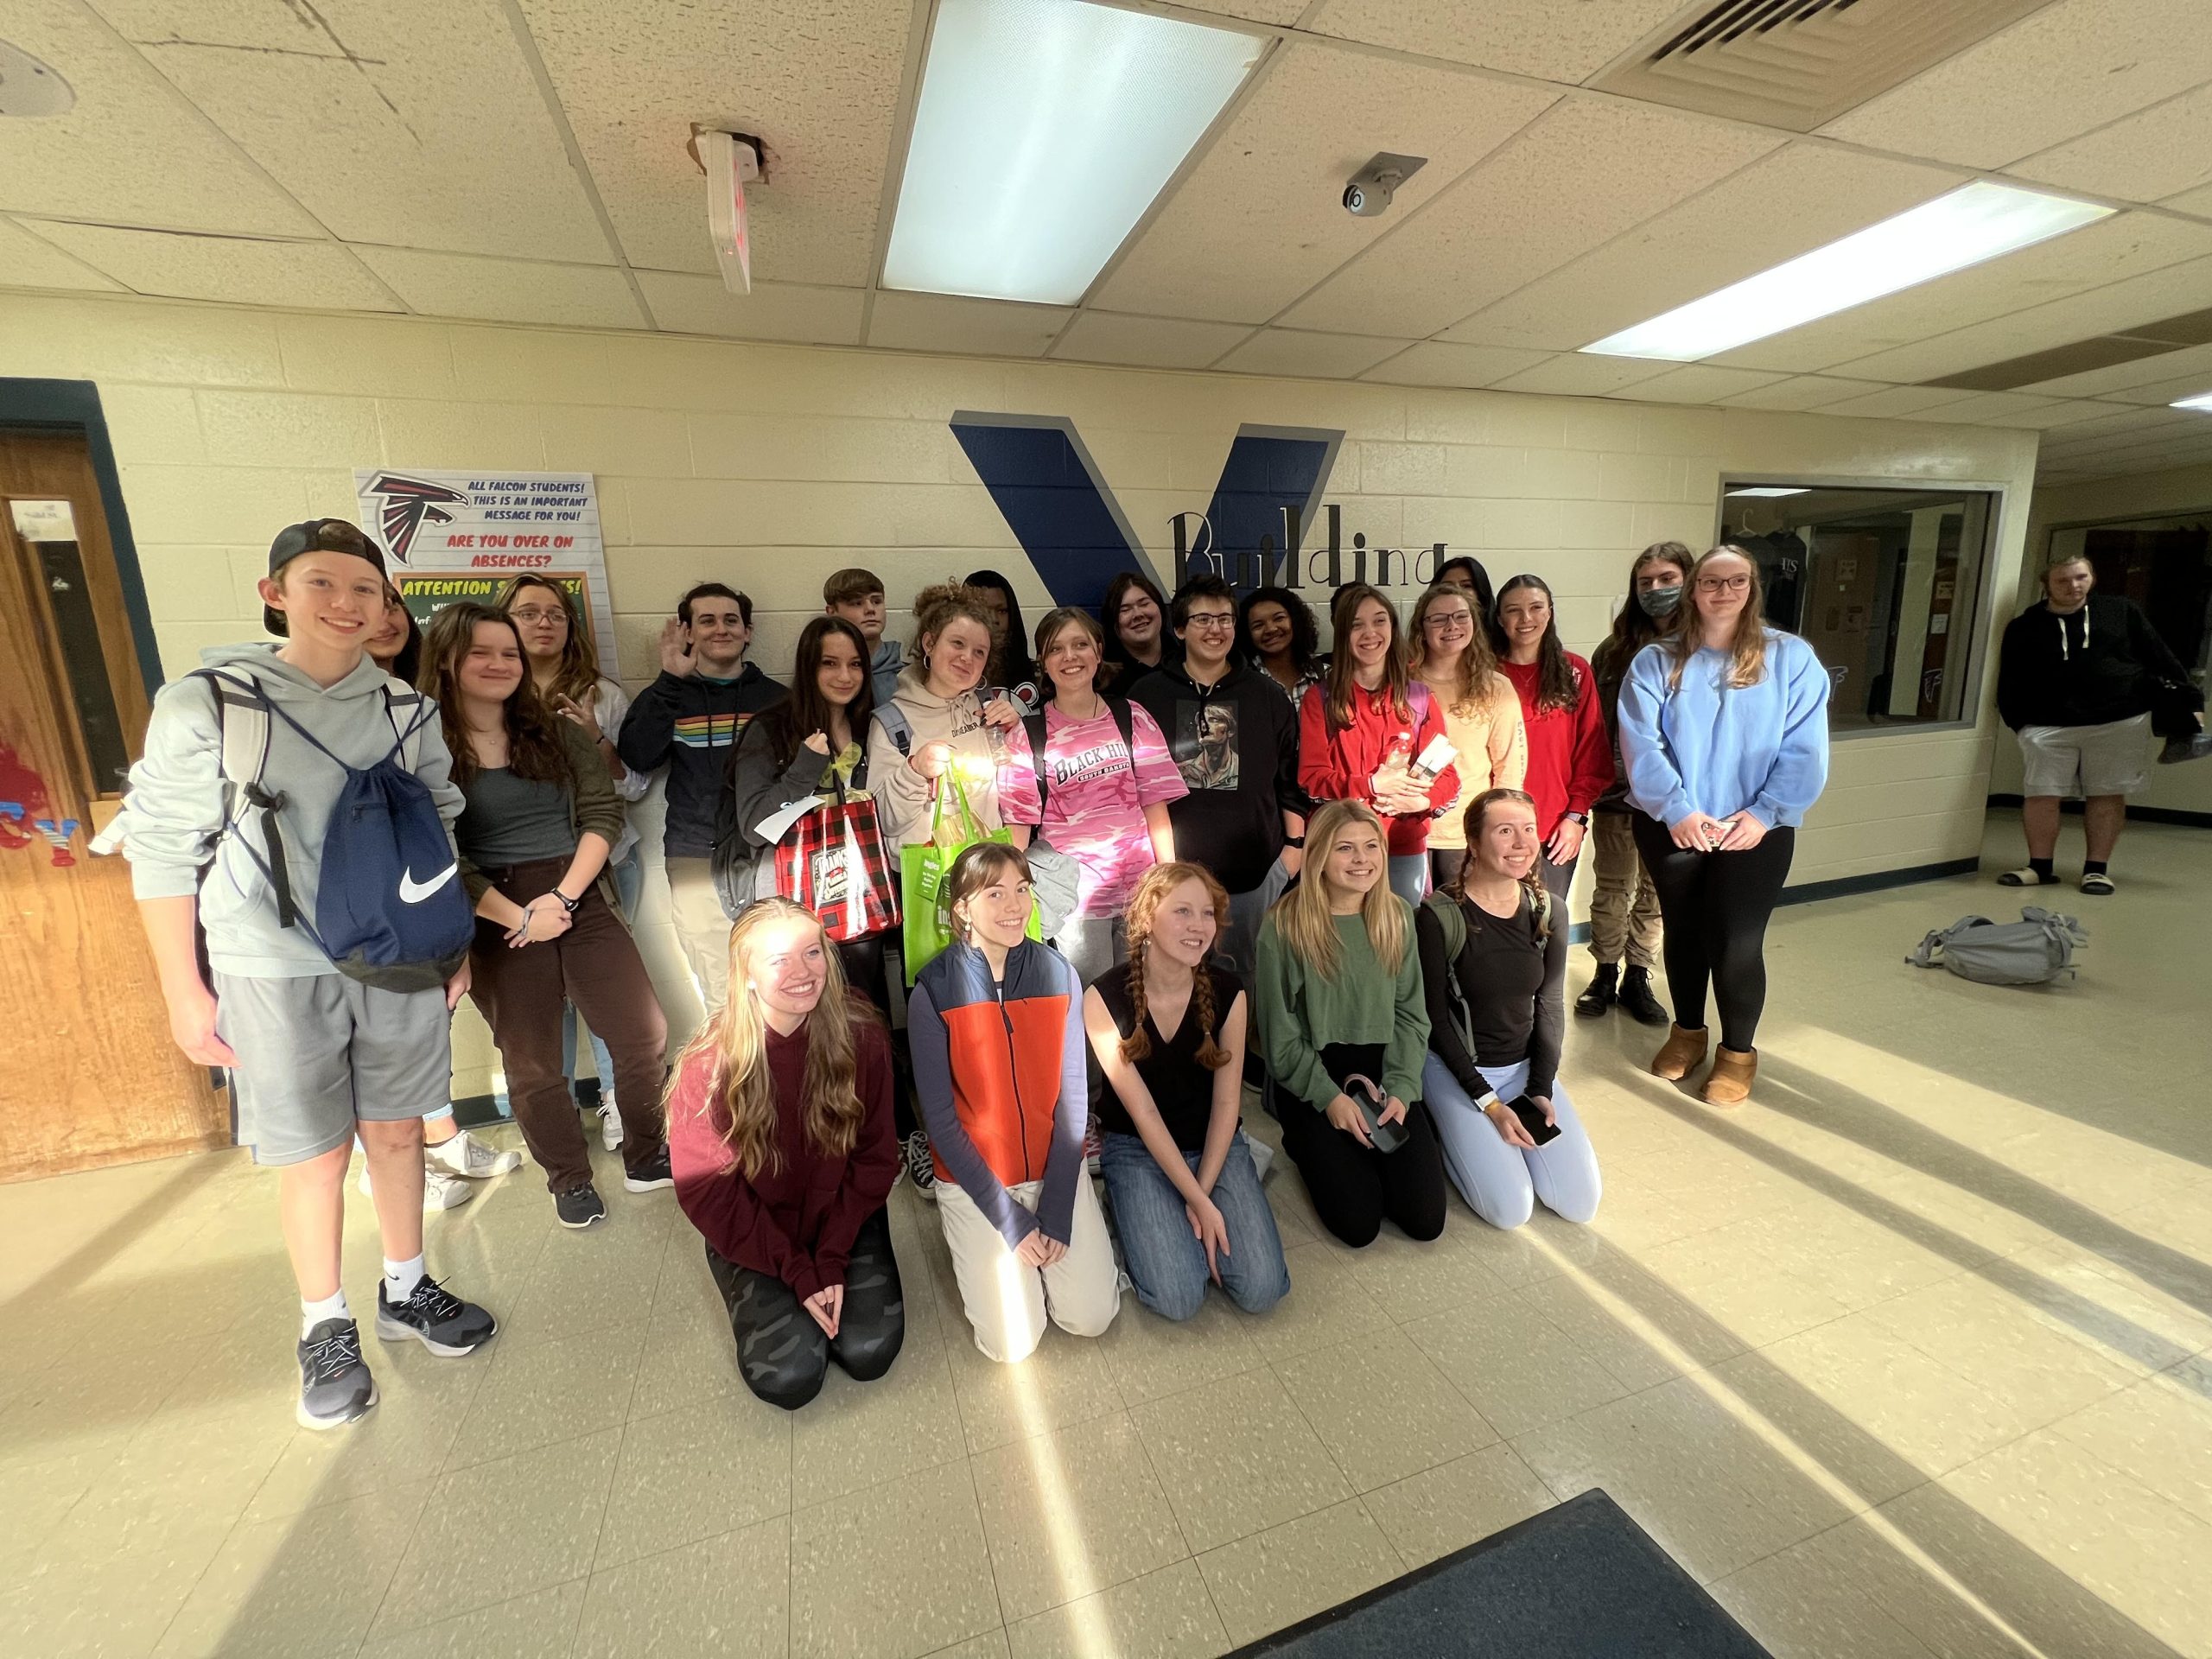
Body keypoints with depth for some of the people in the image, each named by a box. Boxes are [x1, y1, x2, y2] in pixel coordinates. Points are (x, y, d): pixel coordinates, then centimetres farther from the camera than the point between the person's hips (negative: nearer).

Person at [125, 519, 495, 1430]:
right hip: (275, 970, -2)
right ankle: (325, 1329, 28)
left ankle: (407, 1288, 33)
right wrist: (185, 991, -4)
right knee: (314, 1154, 7)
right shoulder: (204, 703, -5)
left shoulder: (407, 710, 4)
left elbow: (441, 834, 10)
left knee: (397, 1130, 13)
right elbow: (162, 852, -4)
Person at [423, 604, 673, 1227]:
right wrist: (518, 917, -14)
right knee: (532, 1061, 10)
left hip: (583, 901, 3)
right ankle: (570, 1180, 29)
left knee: (644, 1034, 2)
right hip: (498, 922, -2)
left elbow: (602, 813, -2)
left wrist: (563, 896, -13)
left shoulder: (559, 733, 6)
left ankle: (645, 1157, 23)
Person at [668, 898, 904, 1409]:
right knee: (788, 1377, -13)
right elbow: (706, 1190, -13)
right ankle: (770, 1301, 20)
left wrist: (832, 1260, -14)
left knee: (869, 1352, -11)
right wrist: (797, 1271, -14)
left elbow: (874, 1159, -9)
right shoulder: (710, 1060, -22)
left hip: (843, 1216, 1)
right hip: (754, 1234, -1)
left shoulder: (860, 1035, -19)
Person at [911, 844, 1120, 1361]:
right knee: (1014, 1342, -3)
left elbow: (1073, 1094, -7)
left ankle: (1047, 1231, 25)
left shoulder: (1057, 974, -10)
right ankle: (970, 1240, 23)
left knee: (1091, 1317, -1)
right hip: (976, 1178, -2)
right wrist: (1008, 1217, -13)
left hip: (1055, 1168, 2)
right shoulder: (933, 992, -16)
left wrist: (1057, 1211, -11)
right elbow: (940, 1119, -12)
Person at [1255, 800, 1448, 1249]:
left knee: (1426, 1219, -4)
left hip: (1384, 1072, 4)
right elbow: (1280, 1034, -9)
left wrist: (1401, 1089, -10)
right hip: (1312, 1081, -4)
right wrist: (1329, 1097, -15)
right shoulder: (1283, 925, -14)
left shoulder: (1397, 915, 0)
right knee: (1358, 1223, -11)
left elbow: (1410, 1014, 2)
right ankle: (1310, 1146, 18)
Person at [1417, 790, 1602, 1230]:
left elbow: (1548, 1007, 3)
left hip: (1526, 1065, 5)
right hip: (1456, 1067, -5)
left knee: (1581, 1202, -2)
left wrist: (1541, 1089, -6)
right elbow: (1435, 1018, -14)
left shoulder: (1547, 911, -3)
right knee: (1512, 1209, -13)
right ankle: (1450, 1130, 13)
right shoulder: (1439, 916, -19)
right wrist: (1487, 1102, -15)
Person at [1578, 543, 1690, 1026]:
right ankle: (1605, 975, 27)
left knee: (1654, 894, 13)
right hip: (1616, 794, 0)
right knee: (1612, 891, 11)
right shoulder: (1615, 650, 0)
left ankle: (1637, 978, 29)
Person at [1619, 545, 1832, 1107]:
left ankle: (1738, 1051, 21)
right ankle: (1687, 1030, 35)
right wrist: (1677, 810, -18)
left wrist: (1765, 812, -14)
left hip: (1757, 830, -1)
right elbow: (1640, 743, -10)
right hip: (1671, 827, 1)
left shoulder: (1790, 657, 0)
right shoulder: (1656, 661, 0)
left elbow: (1804, 748, -5)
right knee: (1683, 932, 14)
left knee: (1738, 942, -1)